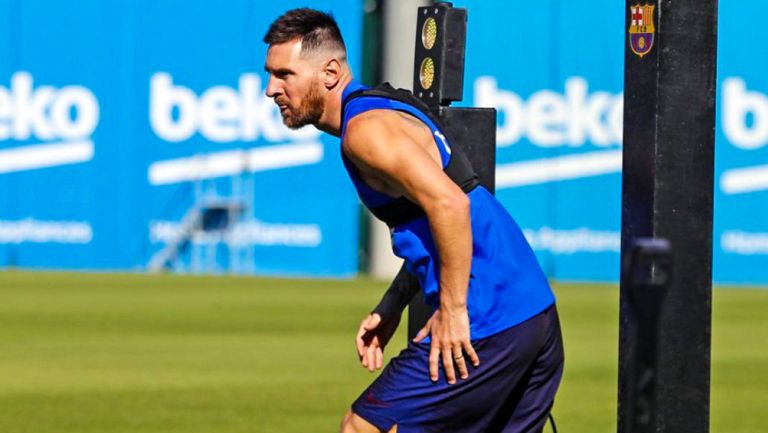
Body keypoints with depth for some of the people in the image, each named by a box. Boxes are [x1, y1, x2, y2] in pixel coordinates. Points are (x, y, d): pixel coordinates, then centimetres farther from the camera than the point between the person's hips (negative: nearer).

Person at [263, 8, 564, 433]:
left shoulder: (365, 128, -12)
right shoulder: (386, 106, 19)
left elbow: (448, 203, -25)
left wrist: (451, 310, -20)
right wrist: (392, 308, 17)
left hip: (486, 326, -10)